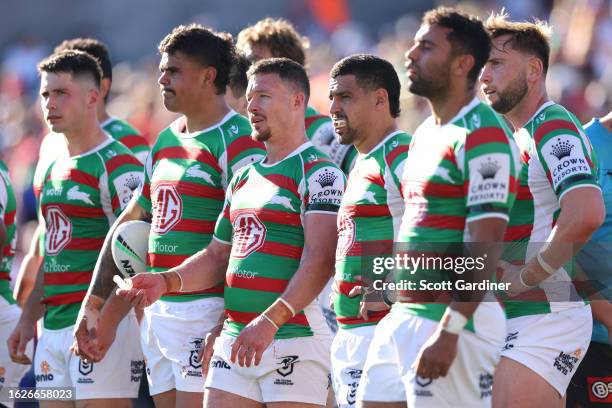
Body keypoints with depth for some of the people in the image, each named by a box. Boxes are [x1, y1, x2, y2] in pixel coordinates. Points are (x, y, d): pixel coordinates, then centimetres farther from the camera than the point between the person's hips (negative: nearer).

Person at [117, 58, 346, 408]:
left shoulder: (318, 173, -8)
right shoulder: (244, 178, 20)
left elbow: (320, 260, -19)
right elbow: (218, 256, 25)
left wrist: (271, 320, -28)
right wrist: (168, 281, 7)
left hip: (294, 341, -8)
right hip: (234, 339, 8)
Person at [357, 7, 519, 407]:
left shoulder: (483, 137, -13)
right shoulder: (425, 134, 17)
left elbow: (484, 246, -19)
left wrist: (449, 333, -24)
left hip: (454, 319, -9)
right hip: (403, 317, 9)